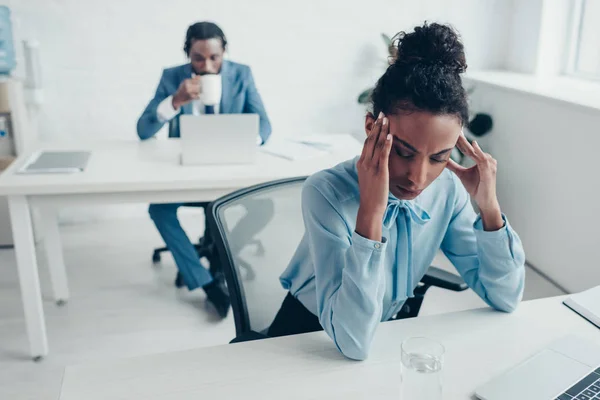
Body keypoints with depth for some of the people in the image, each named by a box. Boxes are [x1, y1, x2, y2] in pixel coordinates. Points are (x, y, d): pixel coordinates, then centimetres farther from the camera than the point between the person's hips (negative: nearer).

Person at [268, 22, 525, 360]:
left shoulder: (448, 189, -11)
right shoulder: (327, 193, -25)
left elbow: (505, 299, -7)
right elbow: (353, 342, -30)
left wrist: (489, 206, -20)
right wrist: (370, 212, -36)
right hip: (308, 338, -3)